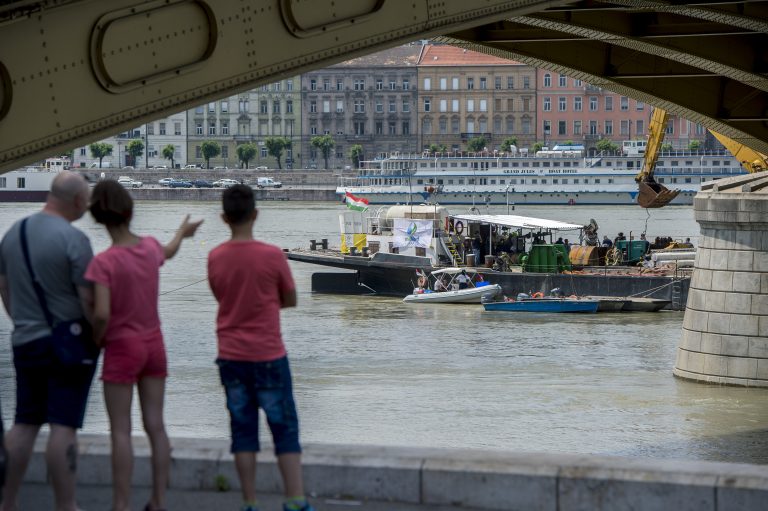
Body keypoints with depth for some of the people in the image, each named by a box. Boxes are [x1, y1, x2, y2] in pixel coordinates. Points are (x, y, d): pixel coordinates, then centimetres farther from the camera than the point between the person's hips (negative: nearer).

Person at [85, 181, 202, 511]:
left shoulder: (104, 262, -19)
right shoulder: (150, 247, -1)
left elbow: (102, 314, -27)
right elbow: (169, 252, 25)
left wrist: (96, 339, -5)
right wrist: (182, 232, 47)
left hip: (121, 348, -5)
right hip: (154, 345, 5)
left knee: (120, 431, -1)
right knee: (155, 425, 9)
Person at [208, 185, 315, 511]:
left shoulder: (215, 258, -2)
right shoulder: (272, 255, -12)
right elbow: (291, 299, 0)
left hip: (231, 356, 3)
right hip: (268, 355, -3)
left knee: (242, 429, 8)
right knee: (285, 428, 4)